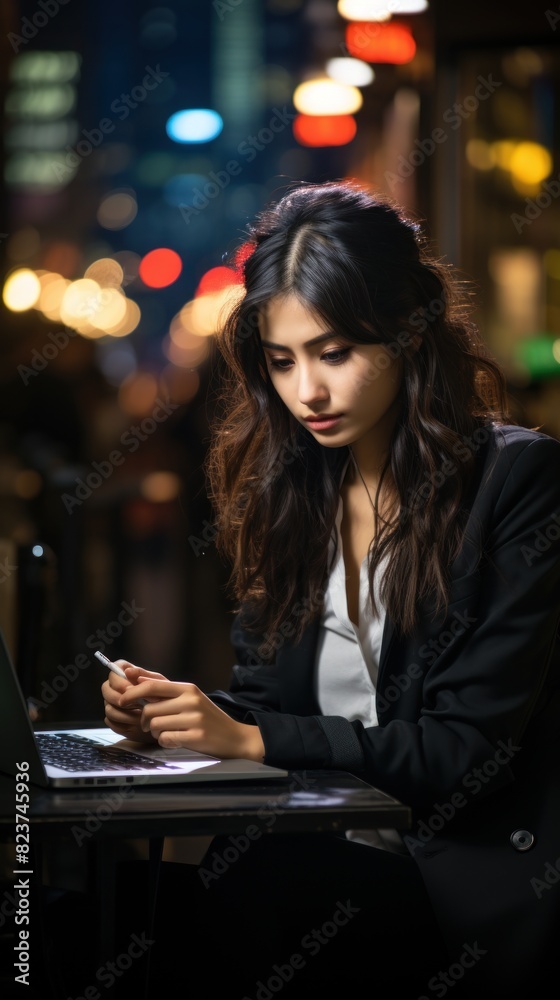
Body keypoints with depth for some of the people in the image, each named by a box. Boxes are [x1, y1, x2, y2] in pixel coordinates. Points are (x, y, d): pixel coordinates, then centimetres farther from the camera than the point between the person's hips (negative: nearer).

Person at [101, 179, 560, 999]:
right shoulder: (284, 485, 11)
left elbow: (470, 749, -12)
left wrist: (253, 739, -19)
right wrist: (173, 709, -9)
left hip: (473, 866, -5)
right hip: (319, 850, 5)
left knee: (215, 911, -33)